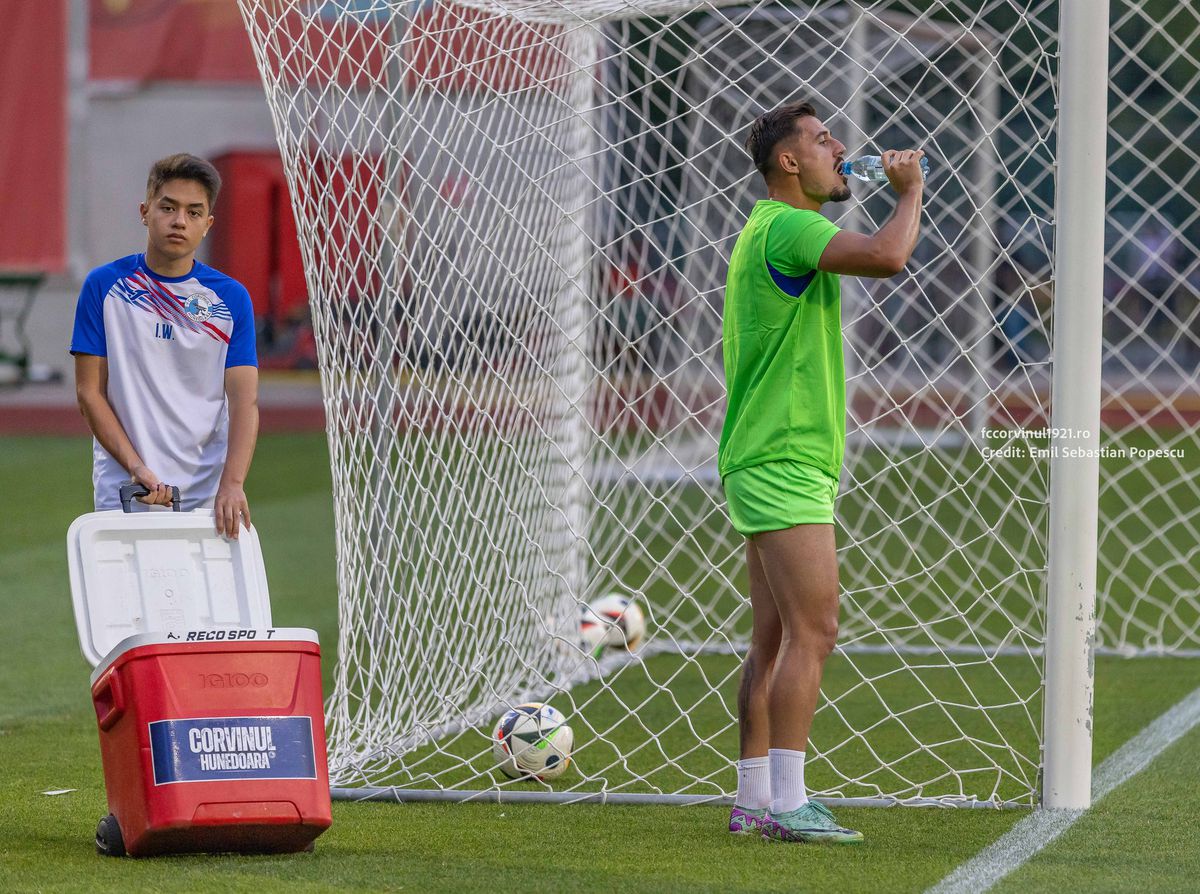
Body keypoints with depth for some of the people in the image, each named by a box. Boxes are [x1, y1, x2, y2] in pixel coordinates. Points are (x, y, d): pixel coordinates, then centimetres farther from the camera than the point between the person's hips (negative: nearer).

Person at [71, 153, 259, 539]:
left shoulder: (231, 298, 4)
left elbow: (244, 400, -2)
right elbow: (89, 391, 1)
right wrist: (137, 467, -12)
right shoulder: (104, 286, 2)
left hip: (207, 495, 1)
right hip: (122, 491, -1)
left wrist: (232, 483, -18)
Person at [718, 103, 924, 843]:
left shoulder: (773, 229, 20)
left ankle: (755, 800, 10)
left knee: (776, 639, 9)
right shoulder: (784, 228, -14)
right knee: (812, 632, -13)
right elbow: (888, 257, -28)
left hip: (771, 464, 11)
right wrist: (911, 189, -10)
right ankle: (787, 803, -15)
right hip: (784, 465, -11)